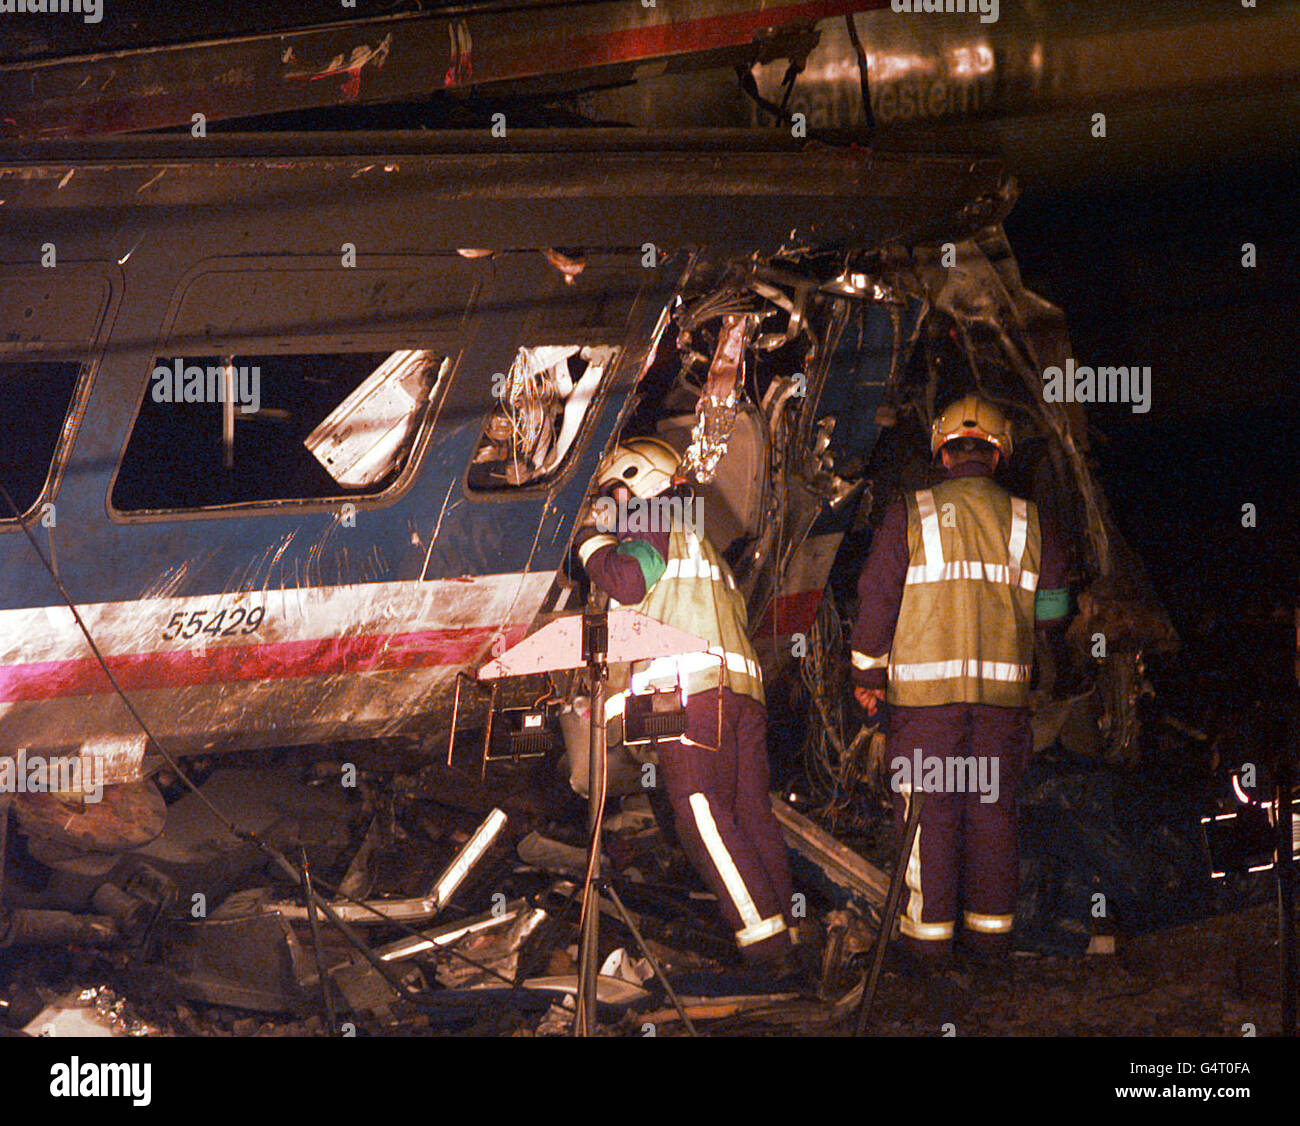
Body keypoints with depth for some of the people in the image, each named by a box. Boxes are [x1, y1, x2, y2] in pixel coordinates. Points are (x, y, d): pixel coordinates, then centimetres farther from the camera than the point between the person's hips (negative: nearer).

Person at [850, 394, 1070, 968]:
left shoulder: (910, 515, -1)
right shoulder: (1027, 520, 6)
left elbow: (876, 597, -2)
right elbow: (1052, 606, 7)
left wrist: (868, 673, 9)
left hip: (925, 686, -2)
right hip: (1002, 688, 2)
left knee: (928, 812, 2)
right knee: (992, 809, 10)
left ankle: (929, 932, 3)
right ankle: (991, 928, 13)